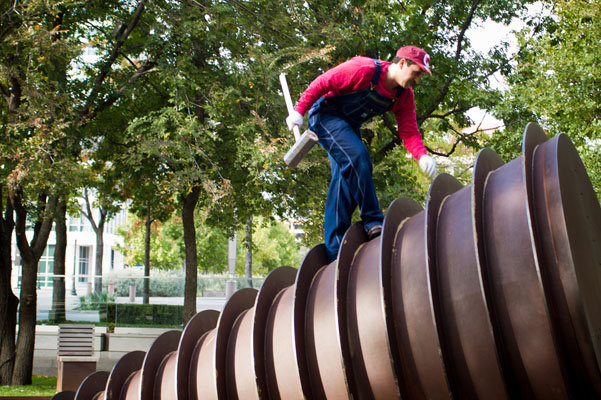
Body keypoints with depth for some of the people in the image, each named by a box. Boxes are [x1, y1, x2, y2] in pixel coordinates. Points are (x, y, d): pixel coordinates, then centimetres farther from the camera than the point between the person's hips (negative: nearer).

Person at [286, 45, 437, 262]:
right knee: (358, 157, -28)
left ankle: (334, 252, 2)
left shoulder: (404, 95, -6)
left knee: (344, 180, 1)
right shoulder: (364, 70, -27)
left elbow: (409, 132, -9)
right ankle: (373, 221, -19)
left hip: (350, 125, 8)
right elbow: (322, 82, -20)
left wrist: (422, 156, -28)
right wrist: (299, 111, -18)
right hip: (325, 116, -7)